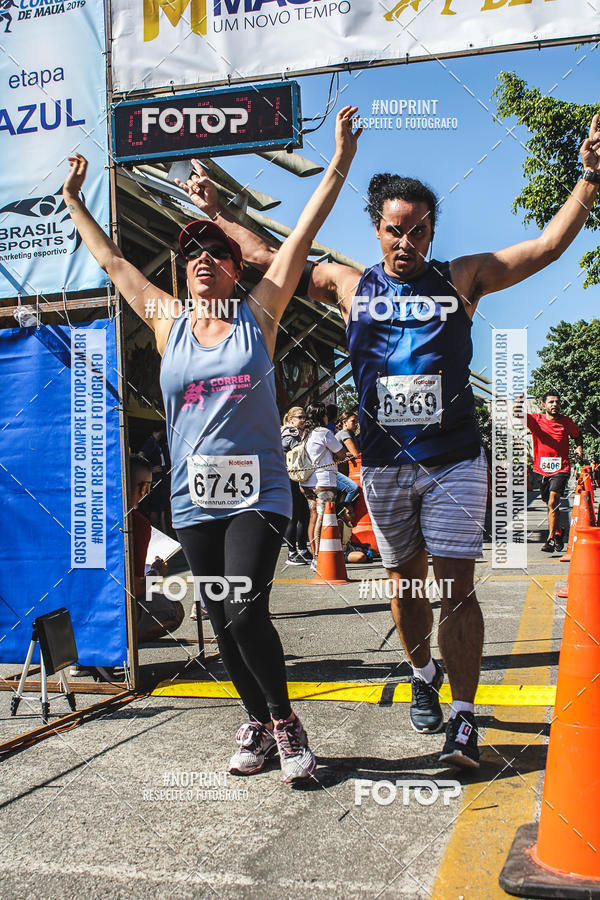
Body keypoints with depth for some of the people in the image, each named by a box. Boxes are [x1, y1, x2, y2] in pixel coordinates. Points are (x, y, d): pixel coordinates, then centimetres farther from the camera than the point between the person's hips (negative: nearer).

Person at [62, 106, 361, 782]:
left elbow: (302, 238, 0)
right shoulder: (168, 324, 8)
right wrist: (73, 202, 23)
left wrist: (339, 165, -1)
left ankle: (283, 719, 7)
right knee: (223, 623, 8)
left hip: (257, 494, -3)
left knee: (246, 611, -15)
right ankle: (258, 723, 26)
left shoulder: (257, 316, 2)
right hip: (193, 499, 4)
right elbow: (112, 261, 17)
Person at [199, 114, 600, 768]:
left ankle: (463, 718, 1)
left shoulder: (461, 279, 4)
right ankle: (423, 674, 38)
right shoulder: (349, 286, 7)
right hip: (384, 465, 2)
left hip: (454, 461, -2)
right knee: (405, 583, 13)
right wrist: (216, 212, 17)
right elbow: (266, 257, 16)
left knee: (455, 585, -5)